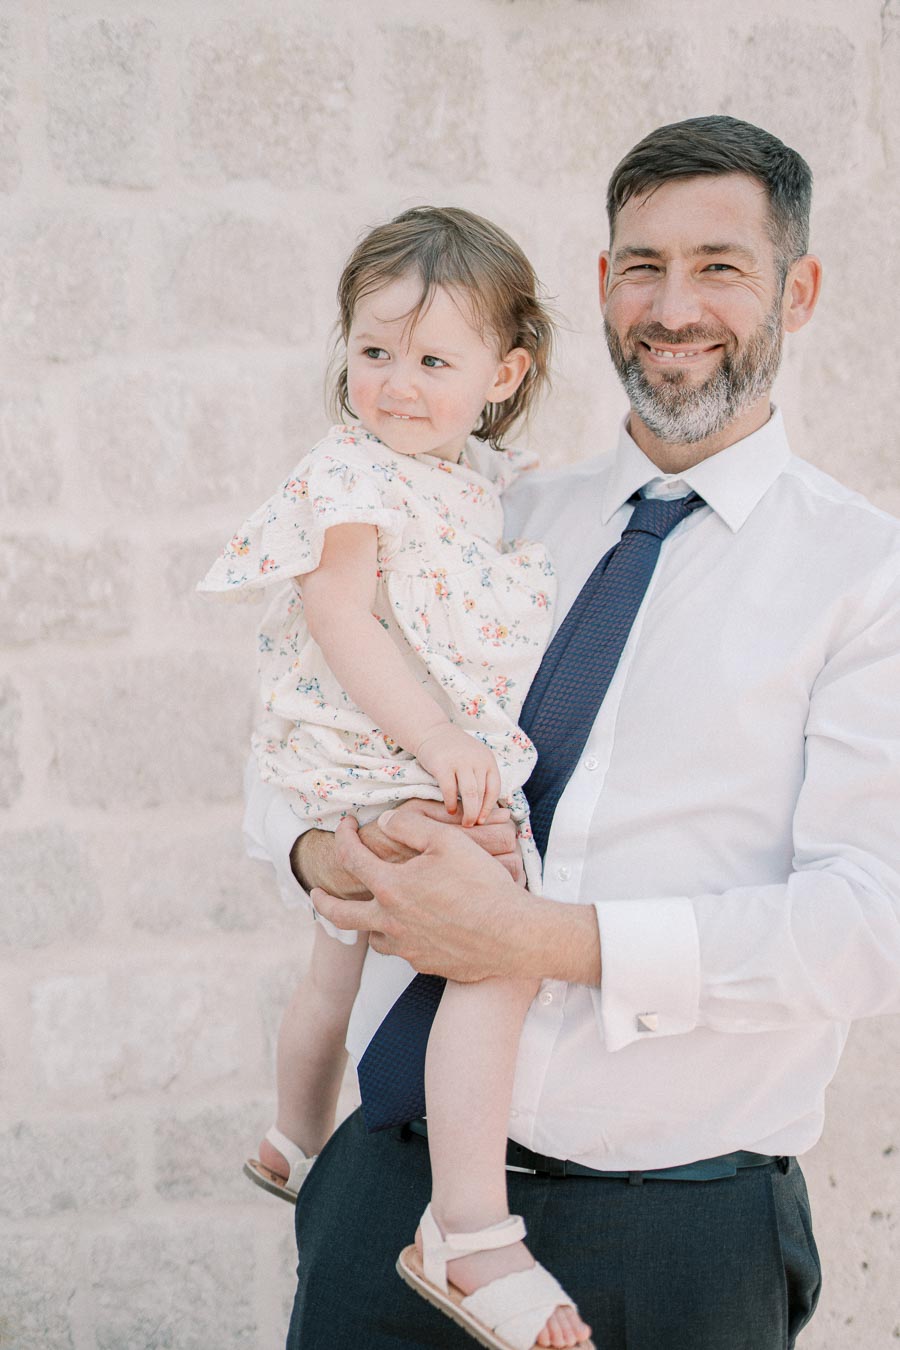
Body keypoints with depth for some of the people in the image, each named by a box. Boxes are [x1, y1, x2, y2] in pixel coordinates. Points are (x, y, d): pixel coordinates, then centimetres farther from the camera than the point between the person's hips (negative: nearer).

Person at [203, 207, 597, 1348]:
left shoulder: (487, 477, 11)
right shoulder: (344, 480, -14)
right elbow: (341, 624, -21)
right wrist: (437, 739, -27)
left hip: (462, 763, 9)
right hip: (383, 770, -9)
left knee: (345, 963, 27)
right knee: (498, 956, -27)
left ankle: (297, 1146, 48)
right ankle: (467, 1237, -25)